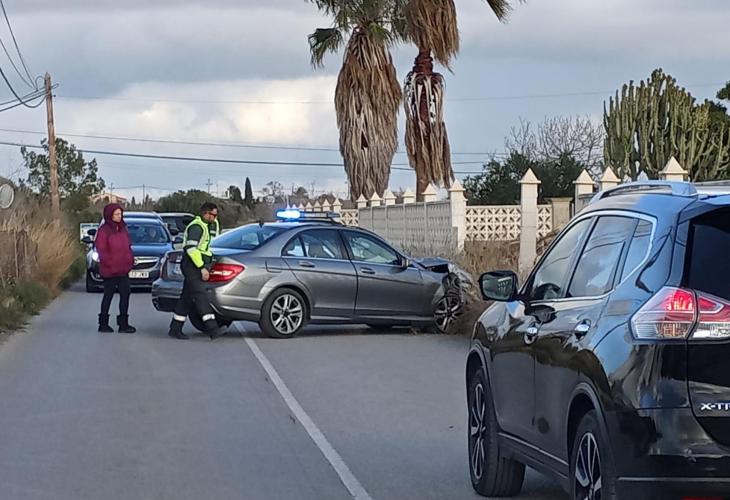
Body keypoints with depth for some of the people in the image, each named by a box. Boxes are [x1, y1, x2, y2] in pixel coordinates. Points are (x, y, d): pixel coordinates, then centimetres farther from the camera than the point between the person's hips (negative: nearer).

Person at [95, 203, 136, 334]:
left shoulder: (122, 229, 12)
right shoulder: (104, 230, -11)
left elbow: (127, 247, 18)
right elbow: (101, 250, -14)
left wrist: (130, 260, 6)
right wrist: (110, 263, -19)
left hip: (123, 269, 7)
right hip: (110, 271, -7)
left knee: (125, 294, 4)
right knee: (108, 295, 2)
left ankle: (123, 324, 9)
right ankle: (103, 323, 12)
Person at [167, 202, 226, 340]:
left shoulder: (207, 226, 19)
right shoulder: (196, 226, -13)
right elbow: (191, 249, -21)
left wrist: (215, 222, 18)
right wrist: (202, 268, -23)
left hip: (199, 266, 10)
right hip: (192, 266, -10)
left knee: (187, 298, 11)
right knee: (200, 296, -16)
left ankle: (175, 329, 15)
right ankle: (212, 329, -26)